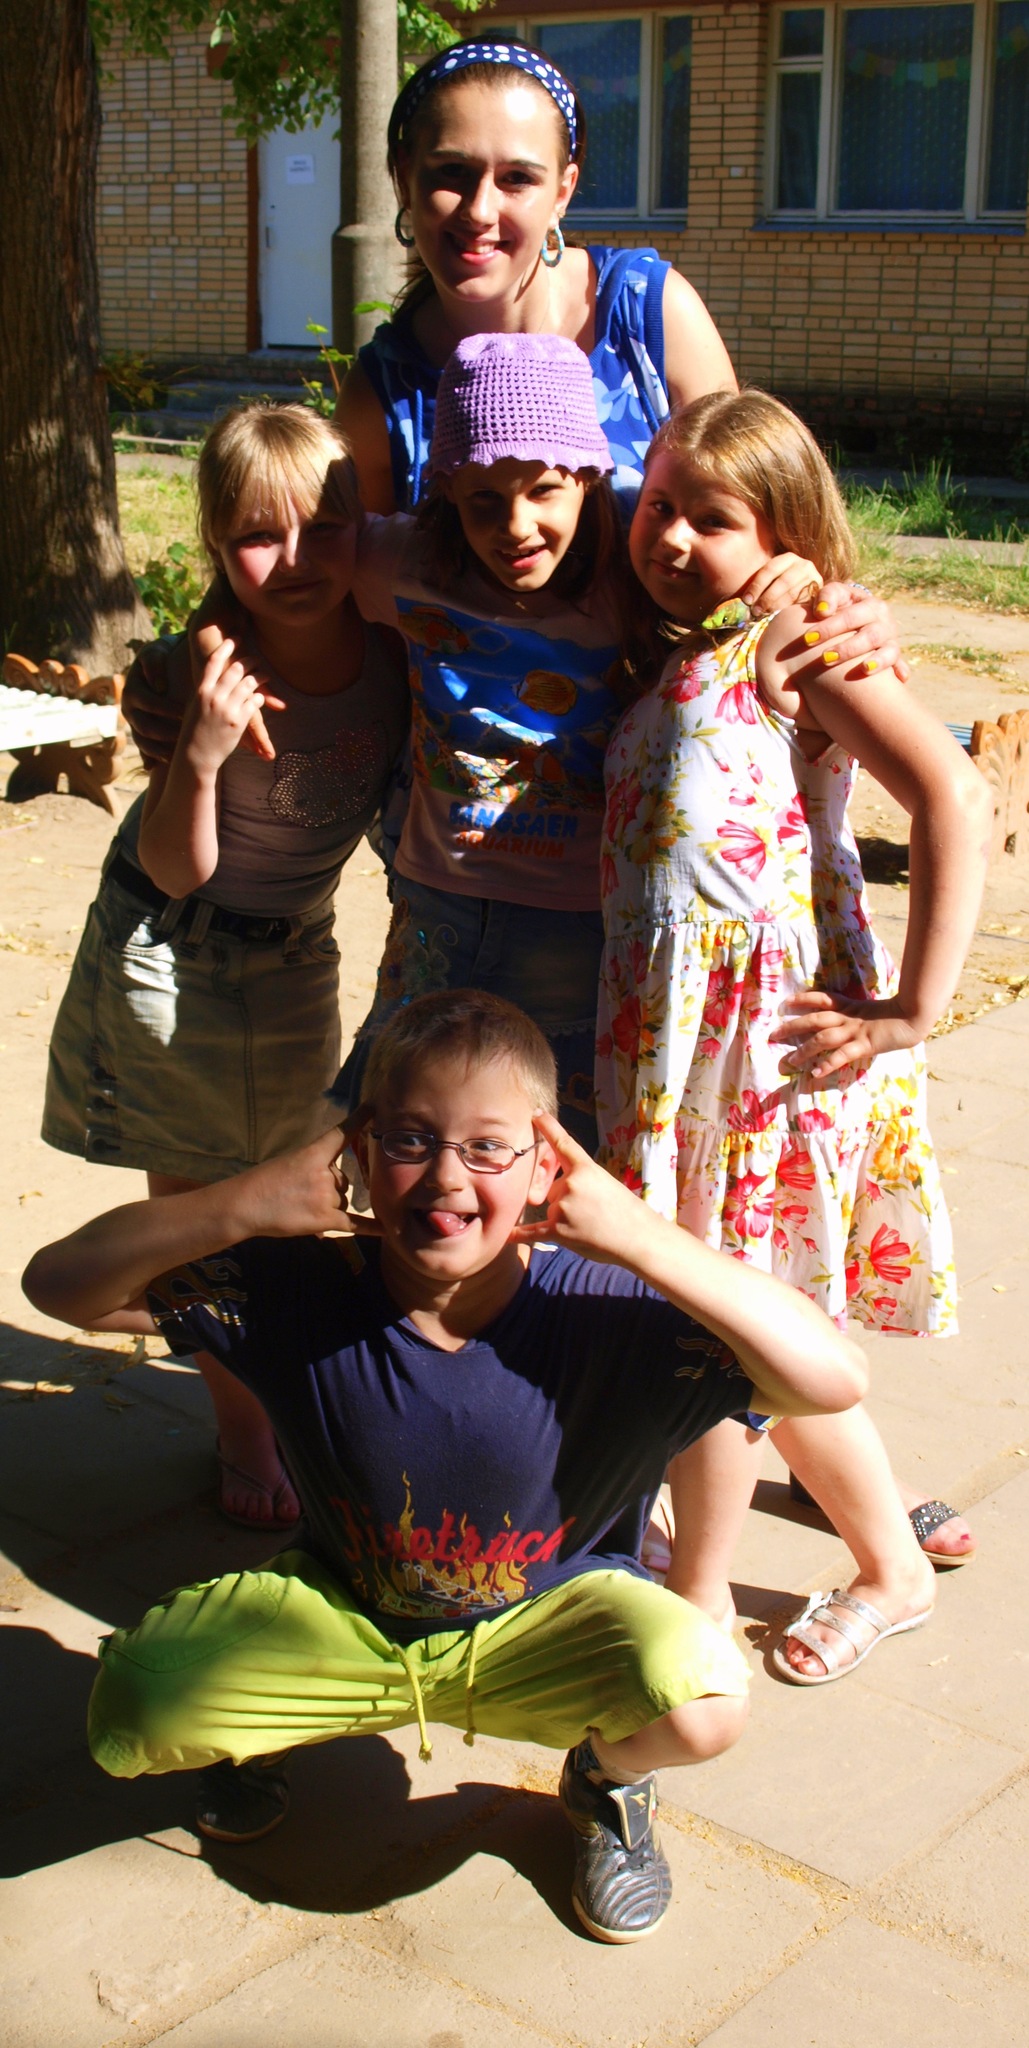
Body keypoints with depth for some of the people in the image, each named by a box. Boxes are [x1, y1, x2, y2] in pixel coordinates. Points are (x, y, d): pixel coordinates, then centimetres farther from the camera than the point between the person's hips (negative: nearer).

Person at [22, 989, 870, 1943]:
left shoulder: (602, 1317, -26)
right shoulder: (299, 1292, -20)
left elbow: (834, 1378, -34)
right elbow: (60, 1282, -20)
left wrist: (642, 1238, -39)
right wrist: (242, 1207, -34)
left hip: (544, 1629, -1)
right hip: (343, 1615, 2)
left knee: (701, 1700, -32)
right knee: (134, 1711, -22)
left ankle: (609, 1777, 9)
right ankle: (255, 1733, 18)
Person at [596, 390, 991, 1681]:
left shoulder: (799, 638, -8)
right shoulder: (665, 654, 15)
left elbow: (953, 799, -18)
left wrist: (911, 1012, -18)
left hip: (767, 1020, -8)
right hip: (669, 1021, 8)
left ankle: (695, 1598, 21)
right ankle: (893, 1559, 34)